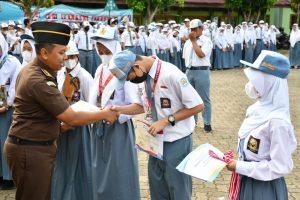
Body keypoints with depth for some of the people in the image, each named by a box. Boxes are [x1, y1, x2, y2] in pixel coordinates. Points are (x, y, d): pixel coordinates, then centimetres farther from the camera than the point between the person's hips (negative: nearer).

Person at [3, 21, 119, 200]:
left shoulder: (32, 69, 5)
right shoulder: (39, 81, -26)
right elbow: (72, 119, -22)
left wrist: (60, 121, 11)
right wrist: (104, 114, -9)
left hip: (37, 145, 10)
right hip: (30, 150, -10)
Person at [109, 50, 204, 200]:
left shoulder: (170, 74, -24)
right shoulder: (142, 76, -1)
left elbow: (197, 105, -20)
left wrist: (166, 121, -21)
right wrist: (119, 109, 0)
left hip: (176, 141, -7)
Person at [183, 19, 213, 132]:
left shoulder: (206, 41, -6)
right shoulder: (188, 42, 13)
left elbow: (201, 54, -18)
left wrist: (194, 41, -12)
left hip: (202, 72, -6)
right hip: (189, 71, 6)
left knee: (204, 98, -1)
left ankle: (207, 123, 8)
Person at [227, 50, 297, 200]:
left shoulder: (276, 121, -27)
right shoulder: (260, 108, -3)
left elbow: (281, 167, -25)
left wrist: (240, 167, -21)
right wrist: (237, 163, 3)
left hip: (265, 187, -7)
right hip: (247, 180, 7)